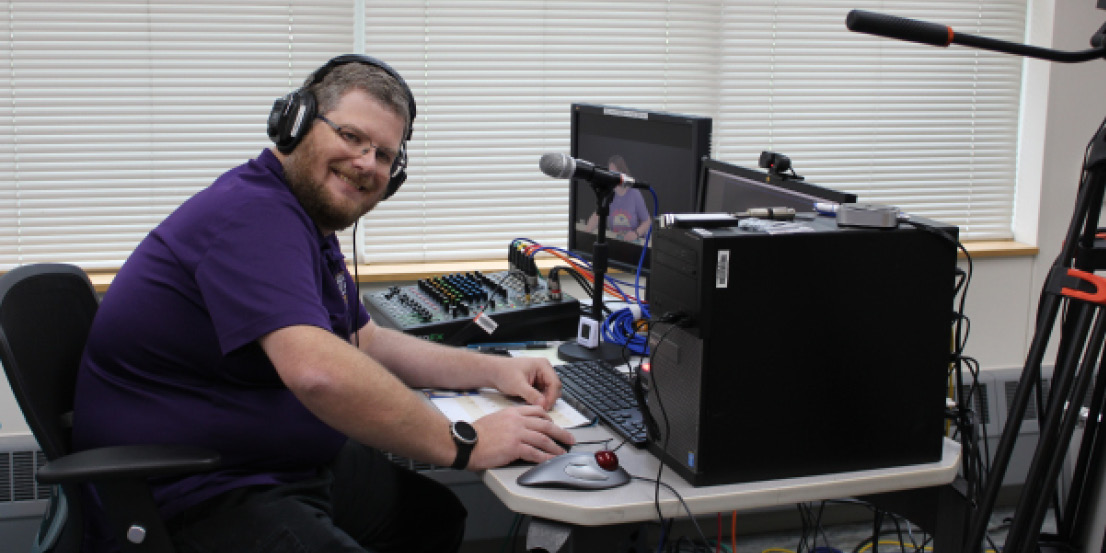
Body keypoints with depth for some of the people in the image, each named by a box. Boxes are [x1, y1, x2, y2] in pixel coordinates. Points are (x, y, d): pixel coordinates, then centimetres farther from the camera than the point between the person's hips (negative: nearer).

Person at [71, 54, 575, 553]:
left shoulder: (307, 221, 14)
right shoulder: (254, 215, -22)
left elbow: (368, 344, 21)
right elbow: (318, 372, -36)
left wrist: (494, 371, 9)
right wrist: (462, 444, -26)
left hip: (287, 466, 11)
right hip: (196, 499, -11)